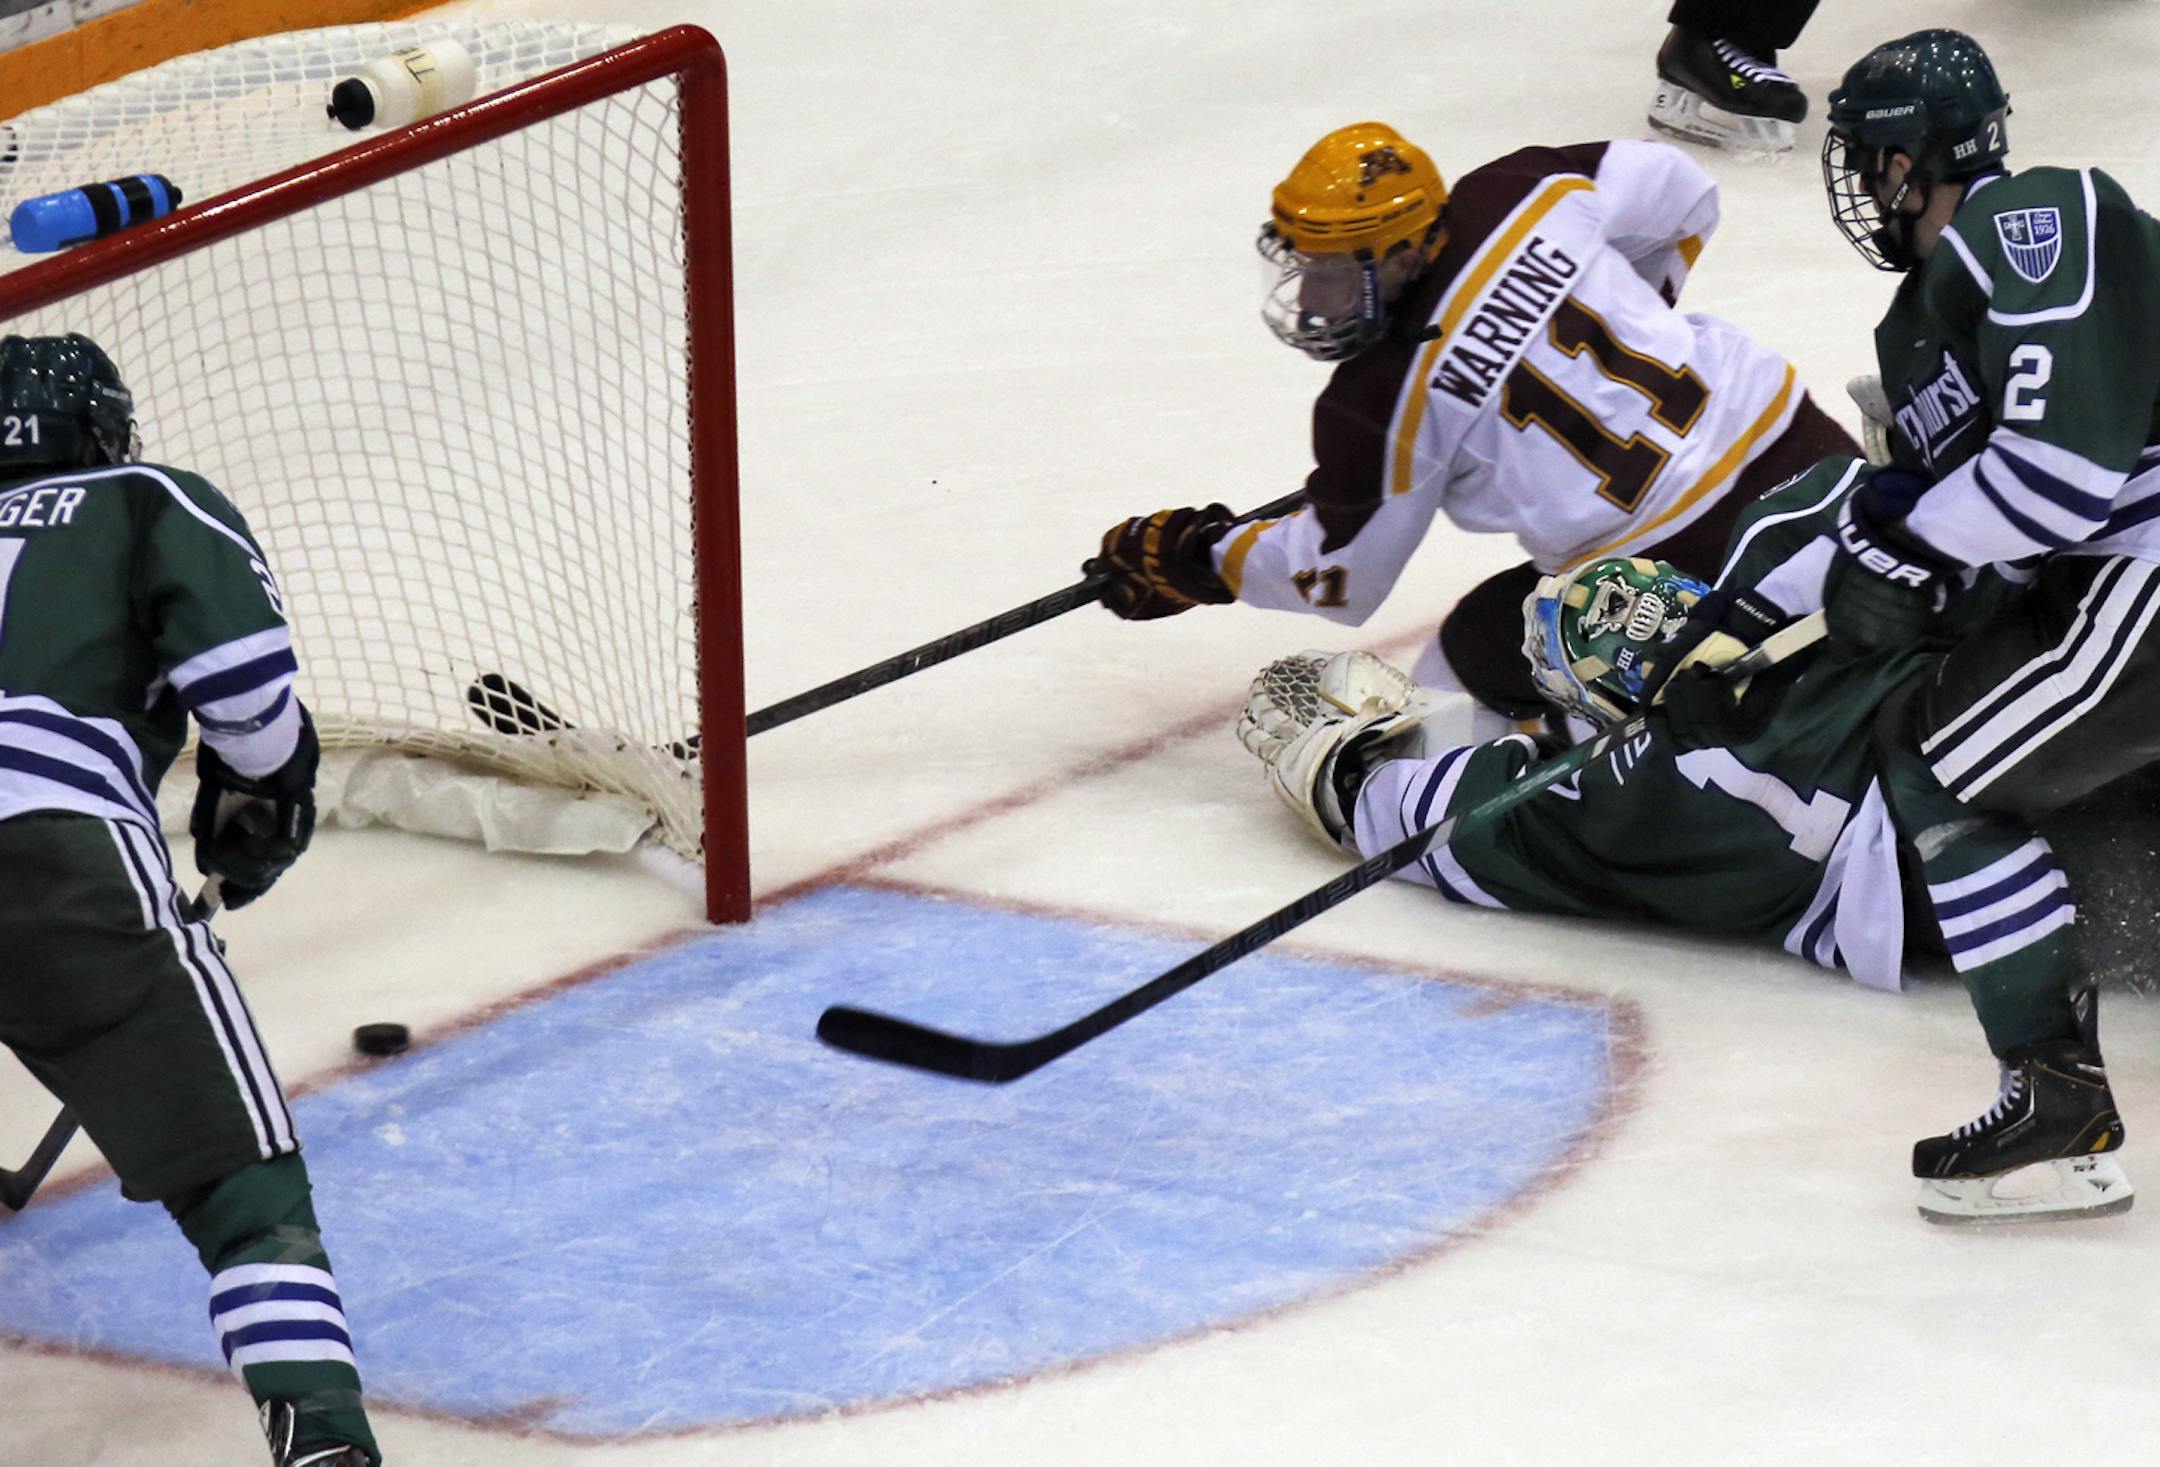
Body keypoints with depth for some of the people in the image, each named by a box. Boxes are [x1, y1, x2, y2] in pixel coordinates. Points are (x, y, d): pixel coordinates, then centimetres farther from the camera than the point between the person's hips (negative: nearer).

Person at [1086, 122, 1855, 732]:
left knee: (1472, 664, 9)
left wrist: (1194, 559, 21)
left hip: (1691, 560, -7)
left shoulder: (1380, 406, -9)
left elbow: (1337, 580, 6)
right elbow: (1679, 189, 18)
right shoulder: (1522, 195, 1)